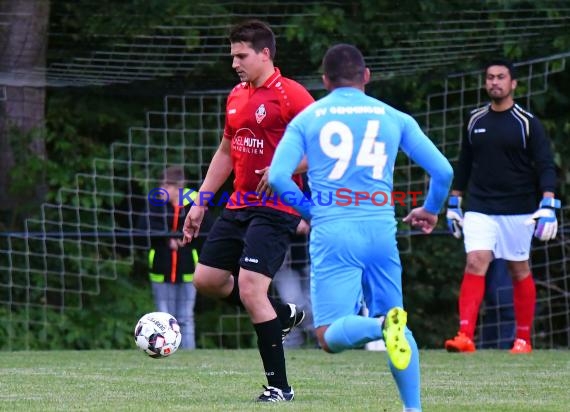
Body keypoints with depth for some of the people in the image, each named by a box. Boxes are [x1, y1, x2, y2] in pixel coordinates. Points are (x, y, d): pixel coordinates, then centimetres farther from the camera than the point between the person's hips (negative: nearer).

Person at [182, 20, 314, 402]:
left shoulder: (290, 94, -12)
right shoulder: (236, 96, 14)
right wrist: (201, 202, 20)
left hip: (275, 209, -9)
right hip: (239, 206, 9)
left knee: (250, 288, -16)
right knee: (206, 278, 7)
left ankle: (279, 386, -7)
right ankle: (283, 314, 27)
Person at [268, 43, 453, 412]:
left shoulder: (306, 118, 8)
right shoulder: (394, 118, 10)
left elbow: (277, 177, -4)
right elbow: (443, 171, 7)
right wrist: (431, 210, 27)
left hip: (332, 233, -2)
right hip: (381, 230, 2)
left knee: (330, 336, -3)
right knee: (398, 328, 17)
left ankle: (380, 326, -34)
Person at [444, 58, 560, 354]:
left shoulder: (527, 122, -3)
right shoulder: (475, 121, 9)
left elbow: (545, 166, -6)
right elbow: (464, 164, 20)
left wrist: (548, 205, -18)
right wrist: (453, 203, 18)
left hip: (518, 209, -2)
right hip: (479, 208, 2)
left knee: (519, 270, 4)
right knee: (475, 263, -14)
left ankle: (523, 339, 15)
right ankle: (465, 335, -22)